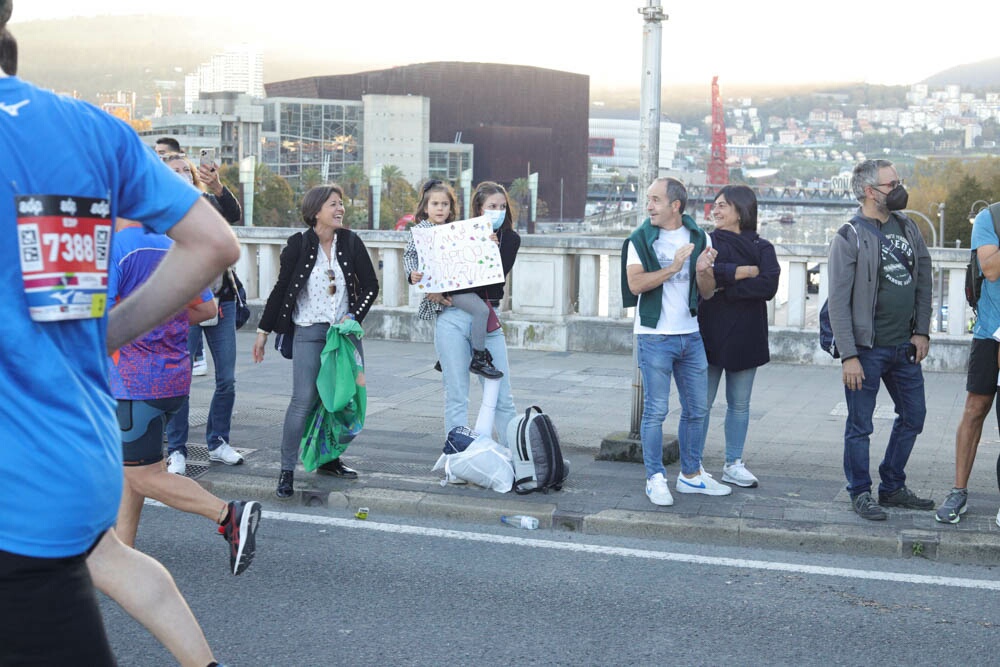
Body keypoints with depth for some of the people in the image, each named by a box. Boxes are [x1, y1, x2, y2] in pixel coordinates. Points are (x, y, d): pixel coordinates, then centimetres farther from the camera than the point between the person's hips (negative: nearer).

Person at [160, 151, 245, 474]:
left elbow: (234, 214, -15)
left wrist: (217, 186, -33)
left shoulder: (210, 202, 6)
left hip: (222, 301, 3)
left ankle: (218, 443, 20)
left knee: (227, 379, 6)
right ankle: (176, 451, 6)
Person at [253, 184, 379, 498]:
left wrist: (354, 316, -6)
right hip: (309, 333, -4)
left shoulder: (351, 242, 3)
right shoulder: (298, 244, -5)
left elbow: (370, 285, 8)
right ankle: (286, 470, -5)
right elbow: (281, 289, 1)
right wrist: (263, 331, 2)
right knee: (303, 401, -12)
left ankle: (328, 459, 21)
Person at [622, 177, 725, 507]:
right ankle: (656, 479, 7)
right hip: (654, 336, -4)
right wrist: (673, 267, -20)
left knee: (697, 408, 11)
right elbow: (635, 284, -17)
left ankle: (691, 475, 23)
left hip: (690, 334, 4)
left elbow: (708, 293, 8)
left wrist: (703, 271, -13)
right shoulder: (640, 239, -3)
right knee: (656, 410, -3)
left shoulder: (699, 238, 7)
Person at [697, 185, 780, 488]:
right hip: (709, 335, -1)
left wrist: (724, 287, -15)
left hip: (745, 337, 1)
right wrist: (745, 272, -15)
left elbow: (769, 286, -13)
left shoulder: (762, 248, 4)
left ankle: (734, 464, 17)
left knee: (739, 404, 8)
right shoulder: (706, 242, 4)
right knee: (702, 402, -1)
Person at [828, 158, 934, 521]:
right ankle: (860, 493, 16)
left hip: (904, 347, 7)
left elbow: (923, 281, 14)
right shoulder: (849, 237, -11)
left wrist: (922, 331, 5)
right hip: (866, 349, -7)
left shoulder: (907, 228, 8)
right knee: (860, 426, 2)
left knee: (913, 416, 15)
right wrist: (848, 355, -17)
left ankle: (892, 486, 28)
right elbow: (838, 301, -13)